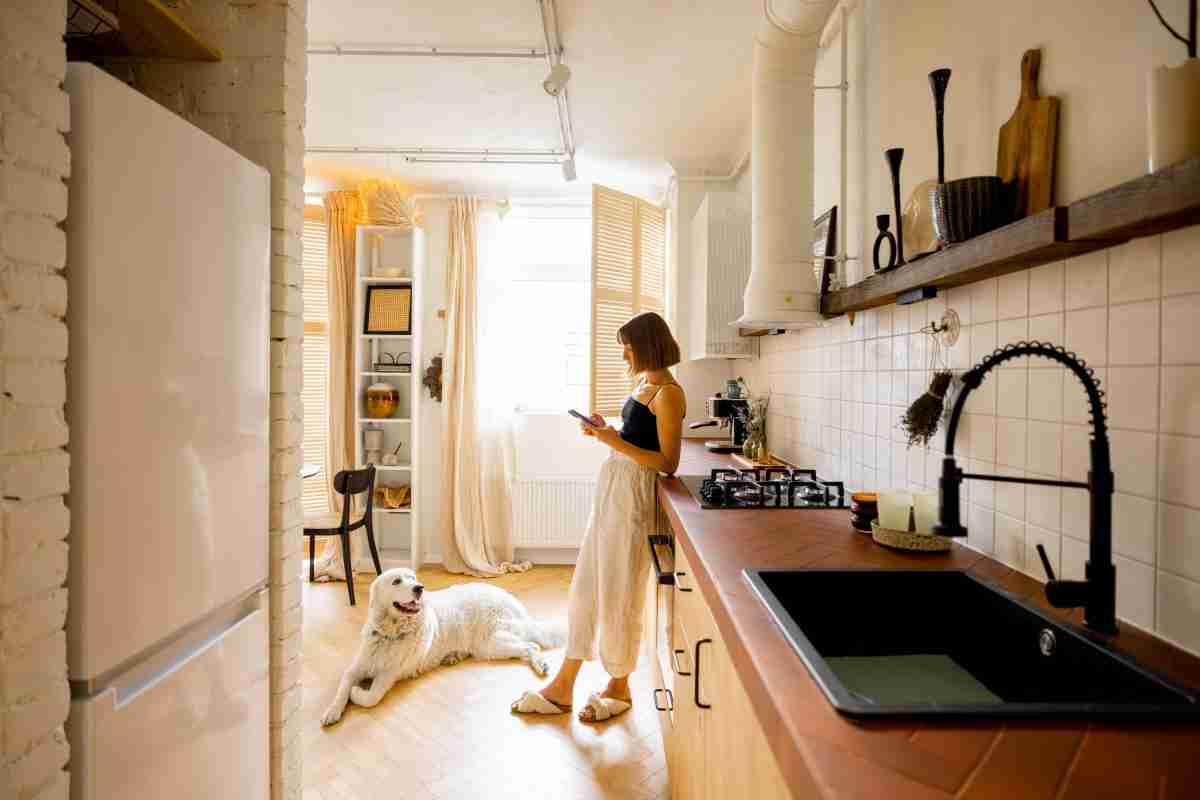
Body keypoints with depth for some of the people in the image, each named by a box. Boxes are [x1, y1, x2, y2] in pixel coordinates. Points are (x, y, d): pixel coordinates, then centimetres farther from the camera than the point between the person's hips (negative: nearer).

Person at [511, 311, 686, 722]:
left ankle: (619, 687, 28)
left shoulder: (668, 394, -15)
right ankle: (563, 687, 26)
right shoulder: (644, 383, 13)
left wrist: (616, 442, -21)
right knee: (585, 585, 13)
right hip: (612, 486, 9)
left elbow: (667, 463, -17)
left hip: (632, 494, -9)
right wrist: (605, 433, 5)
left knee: (618, 593, 5)